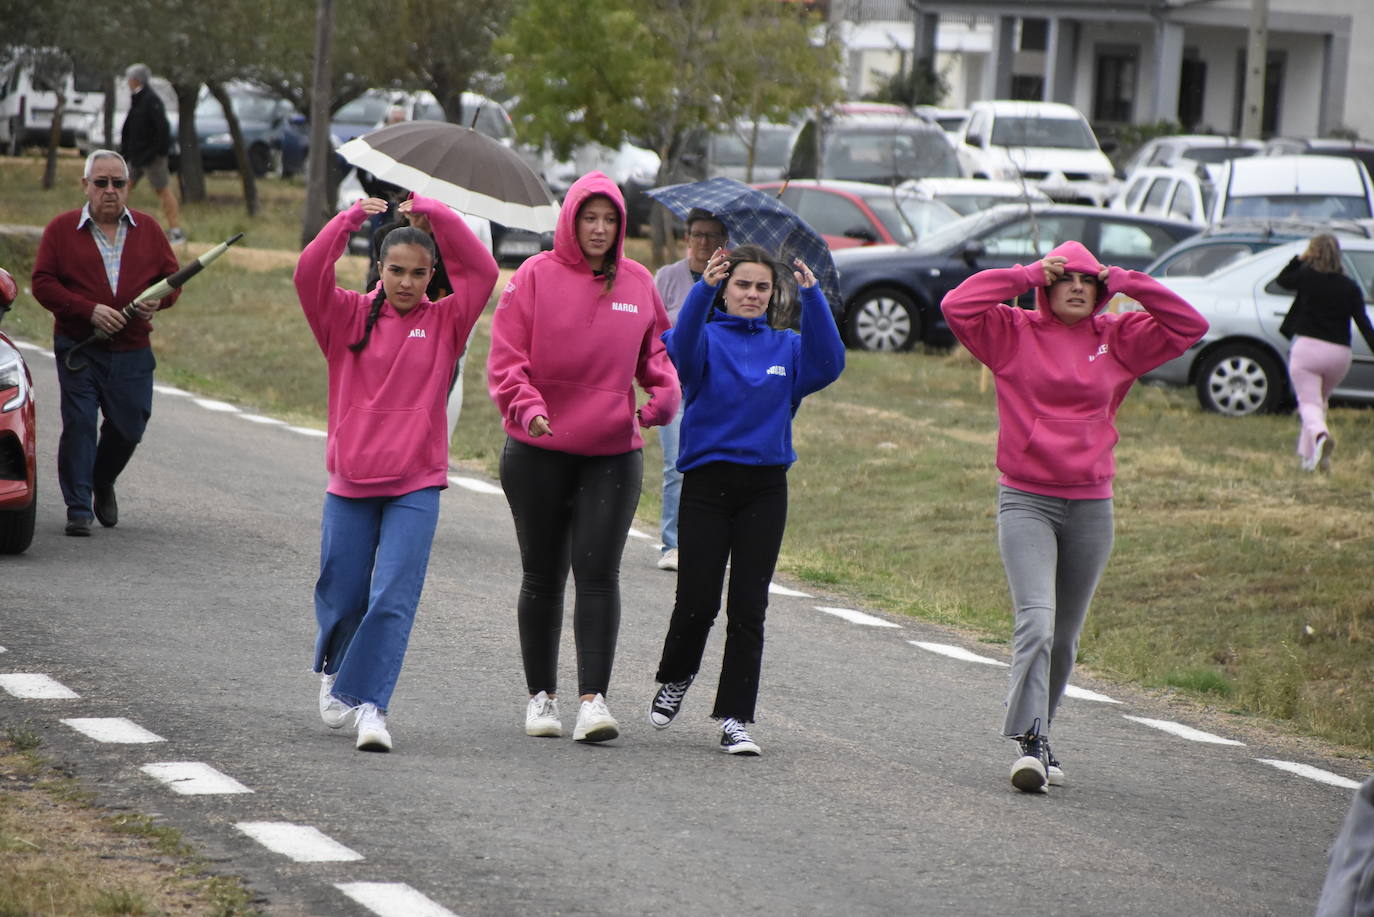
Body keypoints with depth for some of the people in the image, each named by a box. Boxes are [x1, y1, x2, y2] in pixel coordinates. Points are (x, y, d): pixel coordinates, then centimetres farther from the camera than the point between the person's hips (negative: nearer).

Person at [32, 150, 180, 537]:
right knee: (79, 426, -8)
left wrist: (158, 300, -10)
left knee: (129, 426, 7)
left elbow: (172, 276, 14)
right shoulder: (61, 229, 1)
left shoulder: (148, 229, 9)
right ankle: (78, 509, -2)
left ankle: (103, 483, 36)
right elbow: (43, 283, -4)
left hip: (133, 351, 3)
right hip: (78, 348, -3)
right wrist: (89, 310, -16)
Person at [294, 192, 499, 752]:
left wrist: (436, 215, -11)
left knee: (393, 598, -13)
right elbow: (309, 275, -9)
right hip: (351, 481, 1)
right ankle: (333, 671, 37)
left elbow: (482, 273, -7)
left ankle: (370, 705, -11)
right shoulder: (349, 317, 5)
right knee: (341, 595, 8)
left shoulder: (445, 323, 5)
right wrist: (351, 220, -18)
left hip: (416, 486, -1)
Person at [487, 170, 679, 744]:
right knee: (543, 576, 8)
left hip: (613, 453, 1)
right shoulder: (536, 276, -3)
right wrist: (526, 407, -23)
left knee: (598, 573, -10)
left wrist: (664, 395, -6)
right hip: (538, 451, -1)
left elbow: (657, 351, 15)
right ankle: (541, 695, 21)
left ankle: (593, 699, -15)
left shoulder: (638, 284, 6)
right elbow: (505, 358, -6)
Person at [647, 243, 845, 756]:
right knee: (697, 602, -3)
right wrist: (704, 289, -36)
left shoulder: (786, 347, 9)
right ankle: (676, 677, 27)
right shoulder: (708, 338, 2)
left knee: (748, 608, -1)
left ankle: (734, 719, 3)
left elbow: (827, 365, -10)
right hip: (707, 482, -2)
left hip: (765, 487, 2)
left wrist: (813, 297, -20)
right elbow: (682, 349, -21)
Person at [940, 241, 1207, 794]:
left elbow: (1189, 327, 7)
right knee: (1036, 622, -20)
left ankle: (1037, 738, 25)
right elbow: (957, 305, -12)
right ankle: (1032, 745, -27)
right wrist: (1028, 275, -10)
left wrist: (1128, 284, -1)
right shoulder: (1013, 333, 0)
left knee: (1064, 638, 11)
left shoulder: (1119, 339, 8)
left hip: (1091, 505, 4)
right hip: (1025, 502, -4)